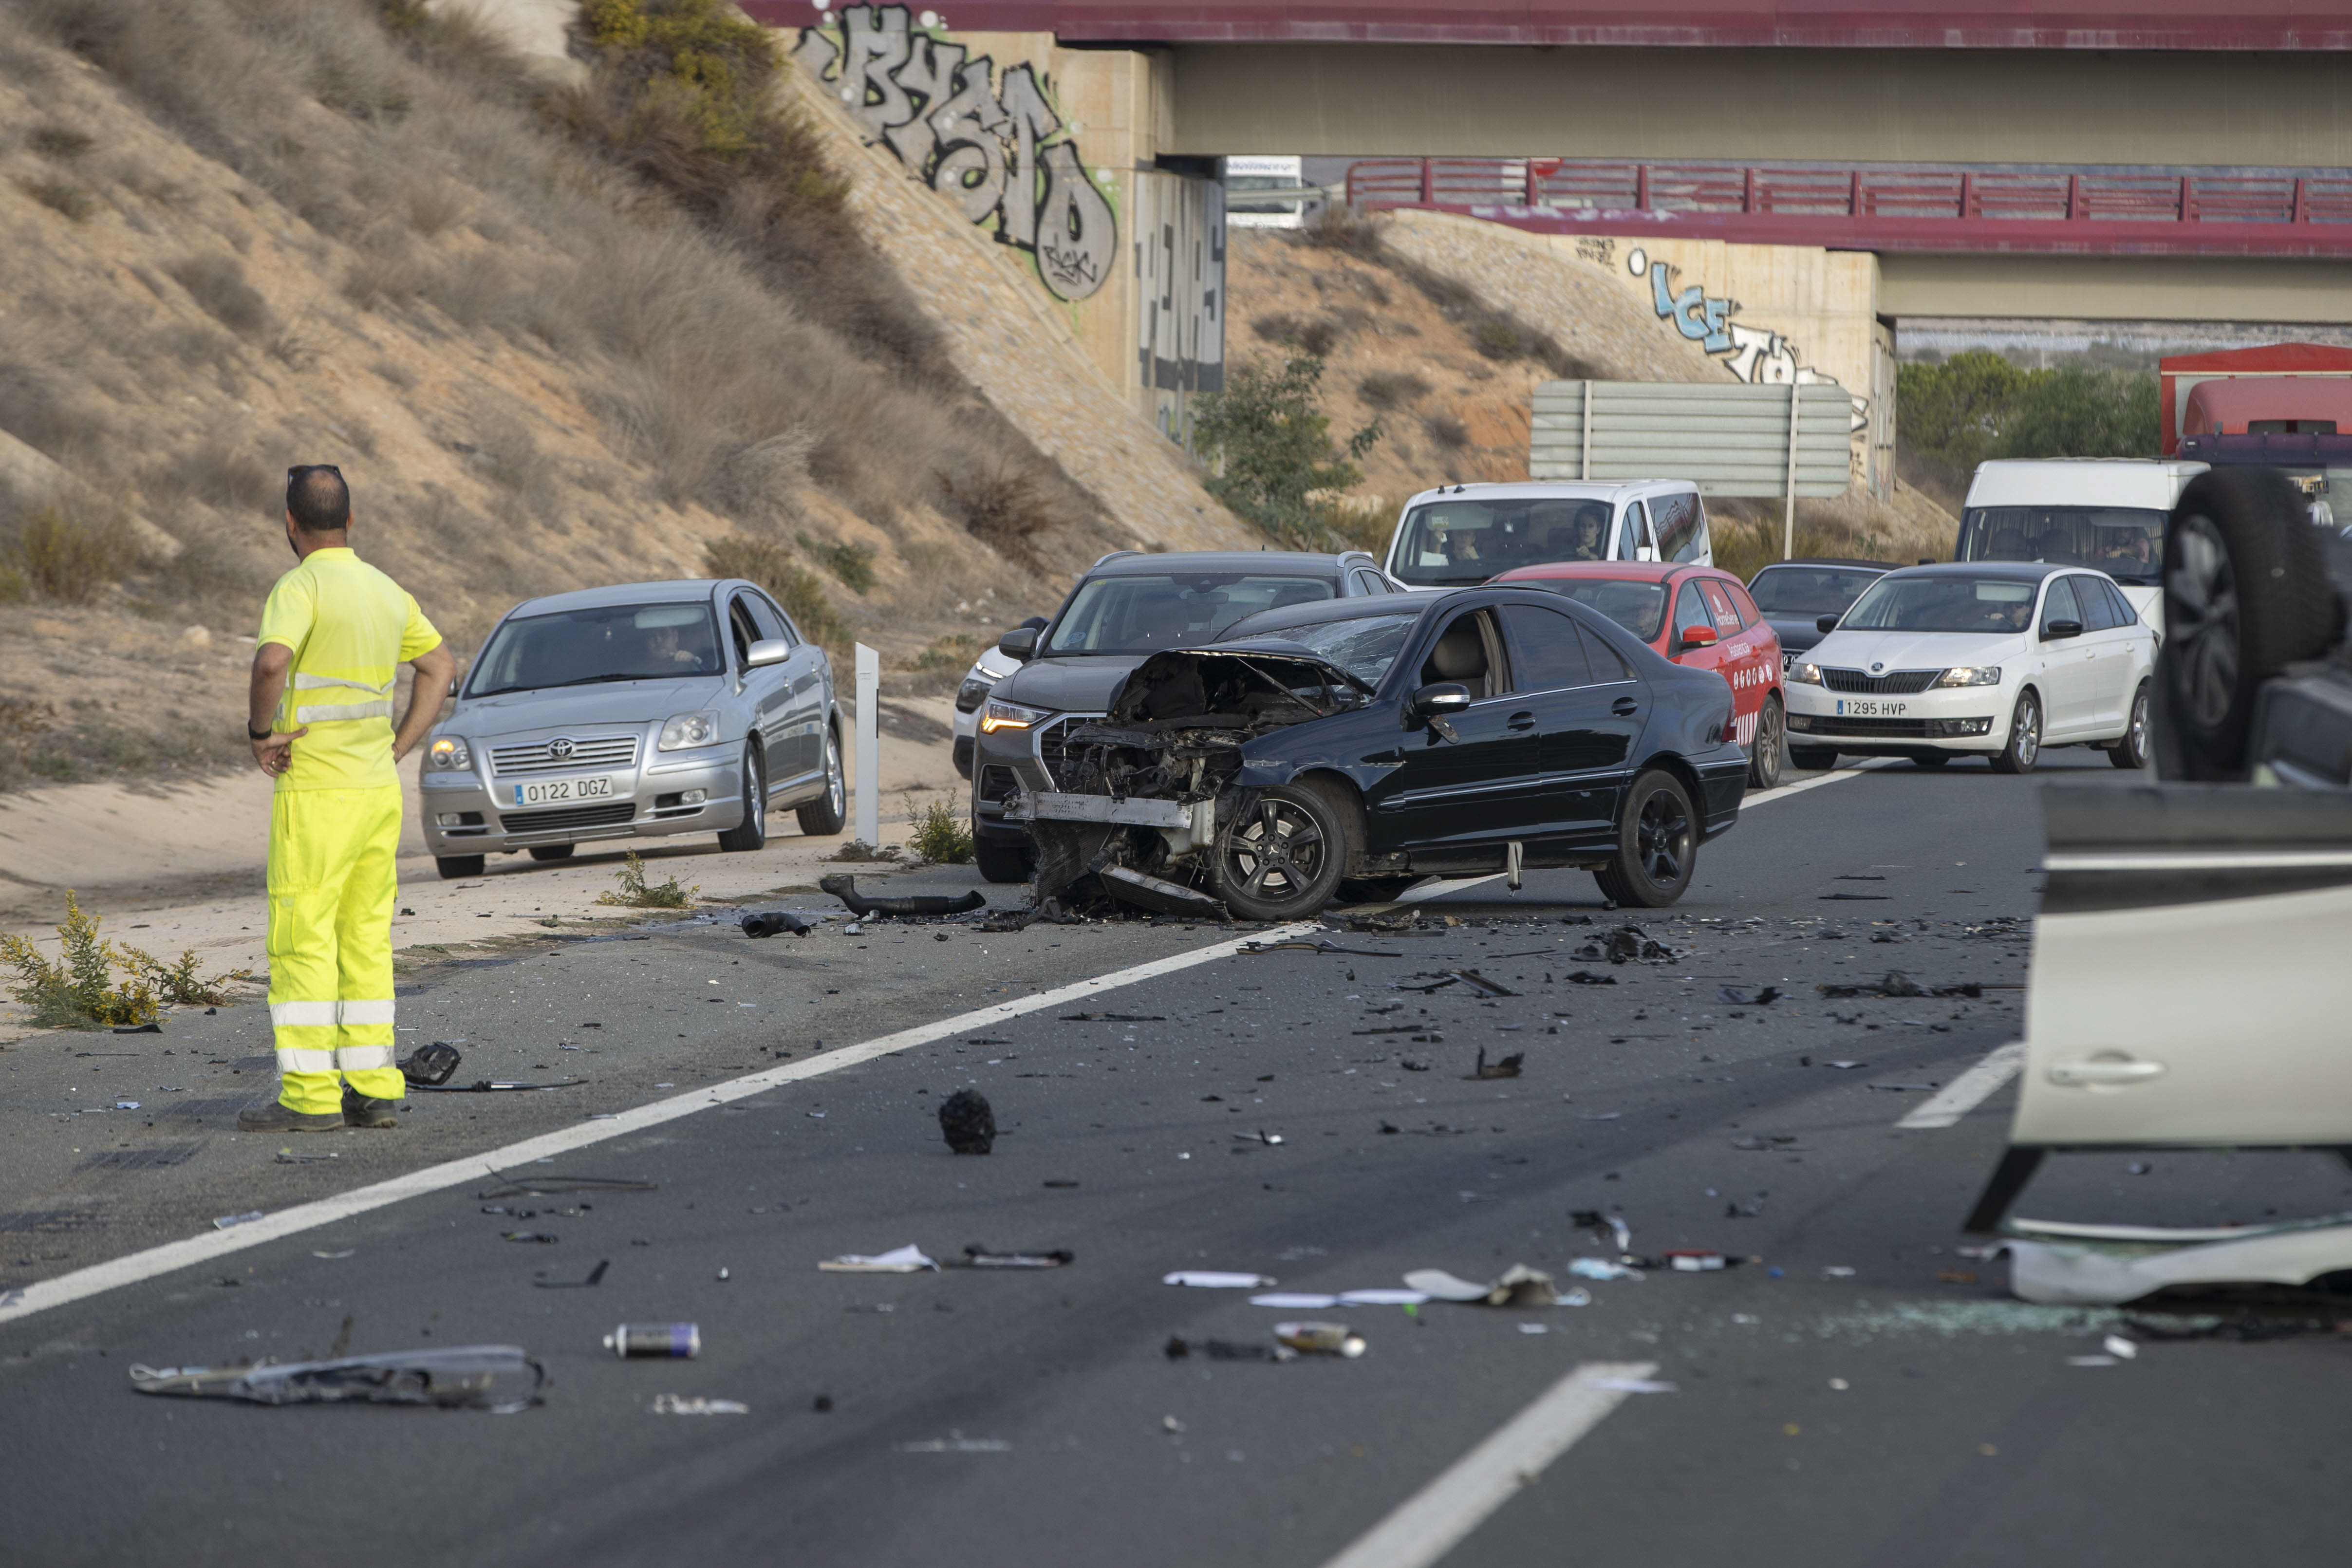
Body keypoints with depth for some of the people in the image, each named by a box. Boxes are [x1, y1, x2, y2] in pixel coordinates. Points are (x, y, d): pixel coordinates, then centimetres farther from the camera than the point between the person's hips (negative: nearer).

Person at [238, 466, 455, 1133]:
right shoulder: (385, 590, 12)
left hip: (315, 791, -7)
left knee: (303, 943, -3)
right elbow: (441, 667, 22)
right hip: (379, 789, 7)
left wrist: (260, 730, -15)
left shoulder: (300, 588, -13)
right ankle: (374, 1089, 9)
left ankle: (309, 1095, -5)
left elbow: (272, 661, -32)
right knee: (365, 943, 10)